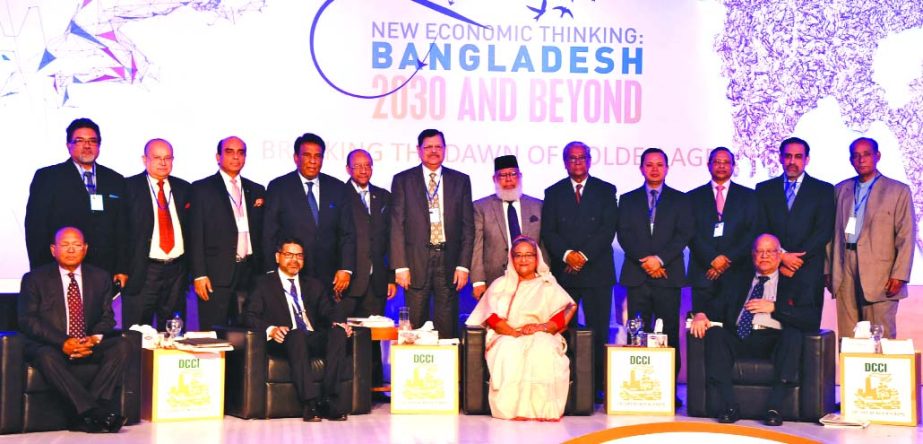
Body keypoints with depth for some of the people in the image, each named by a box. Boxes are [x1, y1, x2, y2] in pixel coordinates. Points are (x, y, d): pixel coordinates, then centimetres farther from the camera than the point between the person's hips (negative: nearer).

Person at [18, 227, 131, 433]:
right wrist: (62, 343, -20)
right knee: (47, 357, -38)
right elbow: (27, 321, -5)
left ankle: (84, 416, -33)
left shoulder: (100, 277, 14)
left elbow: (107, 316, 10)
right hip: (49, 346, -3)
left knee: (122, 345, -25)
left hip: (89, 346, 3)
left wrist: (95, 338, -14)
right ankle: (95, 413, -44)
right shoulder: (34, 279, 4)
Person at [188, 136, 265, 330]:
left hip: (249, 272, 4)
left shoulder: (256, 190, 15)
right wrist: (199, 274, -9)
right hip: (216, 275, -4)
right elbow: (196, 235, -2)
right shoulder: (201, 189, 3)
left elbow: (260, 233, 15)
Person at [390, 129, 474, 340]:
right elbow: (397, 226, 2)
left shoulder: (461, 180, 9)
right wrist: (400, 266, -6)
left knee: (447, 328, 3)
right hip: (416, 262, -1)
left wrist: (463, 265, 0)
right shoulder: (403, 180, 6)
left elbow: (468, 226, 8)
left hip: (449, 262, 1)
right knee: (415, 327, 1)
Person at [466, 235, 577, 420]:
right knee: (510, 349, -36)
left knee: (543, 348, -36)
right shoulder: (500, 285, 20)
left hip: (541, 337, 0)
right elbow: (492, 317, 4)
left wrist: (543, 327, -16)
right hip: (507, 337, 0)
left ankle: (541, 407, -40)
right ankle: (512, 407, -41)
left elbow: (569, 308, 2)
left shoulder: (548, 285, 19)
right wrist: (515, 332, -16)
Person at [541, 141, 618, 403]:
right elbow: (548, 232, 4)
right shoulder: (553, 193, 12)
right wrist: (567, 254, -13)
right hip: (563, 271, 1)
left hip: (597, 271, -1)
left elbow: (608, 229, -2)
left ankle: (598, 386, 1)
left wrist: (585, 255, -12)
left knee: (598, 332, -2)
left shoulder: (606, 191, 8)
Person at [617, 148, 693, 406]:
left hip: (668, 275, -1)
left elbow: (684, 234, 0)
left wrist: (660, 258, -12)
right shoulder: (628, 200, 14)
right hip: (637, 275, 1)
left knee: (669, 334, -2)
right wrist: (644, 260, -9)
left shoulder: (680, 200, 11)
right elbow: (624, 235, 5)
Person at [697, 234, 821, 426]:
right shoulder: (738, 284, 30)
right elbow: (715, 307, 20)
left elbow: (812, 319, 4)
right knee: (714, 333, -28)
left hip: (774, 341, -2)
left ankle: (774, 406, -38)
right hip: (738, 339, 2)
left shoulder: (793, 286, 20)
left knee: (793, 334, -34)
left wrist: (774, 307, -5)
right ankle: (729, 405, -33)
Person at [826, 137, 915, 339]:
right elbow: (832, 233, 14)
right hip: (845, 277, 3)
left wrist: (899, 276, -9)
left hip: (879, 277, -3)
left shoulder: (898, 191, 3)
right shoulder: (841, 190, 14)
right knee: (847, 339, 3)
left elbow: (906, 237, -2)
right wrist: (828, 270, 8)